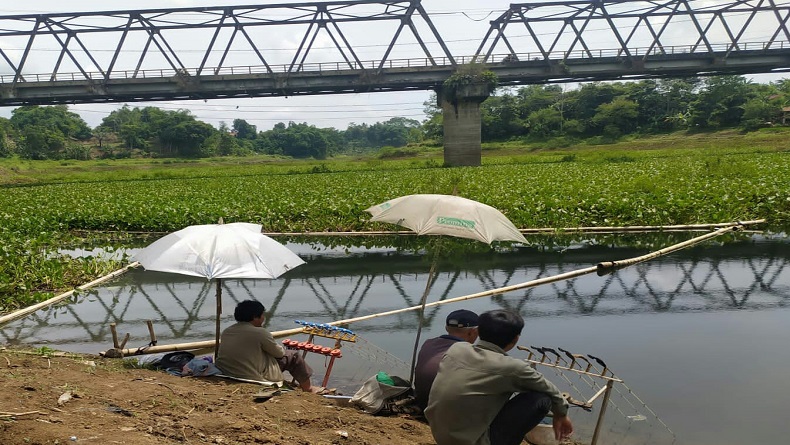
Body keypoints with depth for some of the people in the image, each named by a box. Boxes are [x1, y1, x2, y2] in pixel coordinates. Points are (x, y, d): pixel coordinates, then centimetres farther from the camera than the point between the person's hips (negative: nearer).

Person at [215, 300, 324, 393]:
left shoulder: (226, 331, 4)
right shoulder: (259, 332, -17)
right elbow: (280, 353, -4)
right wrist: (281, 348, 18)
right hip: (253, 378, -8)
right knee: (293, 357, 7)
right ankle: (308, 388, 23)